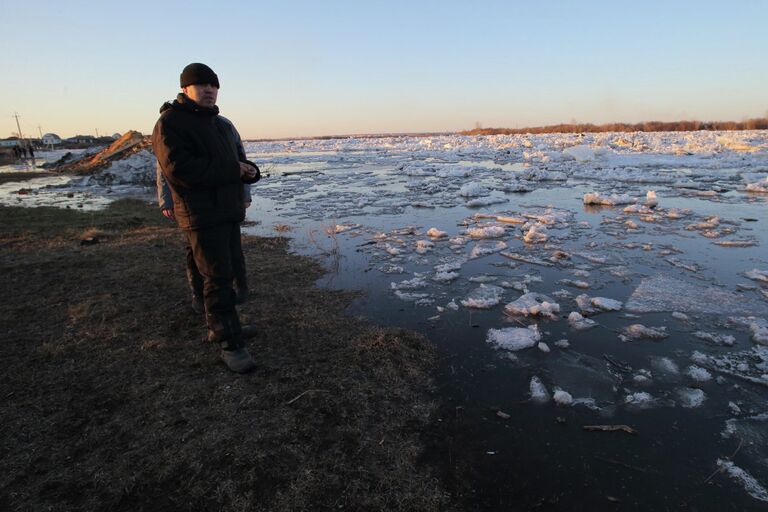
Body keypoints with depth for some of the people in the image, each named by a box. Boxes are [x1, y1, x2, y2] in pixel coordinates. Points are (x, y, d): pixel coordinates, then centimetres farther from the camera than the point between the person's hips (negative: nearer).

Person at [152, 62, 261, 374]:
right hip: (202, 216, -8)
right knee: (217, 278, -8)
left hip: (229, 212, 9)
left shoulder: (219, 124, 16)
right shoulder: (171, 122, -10)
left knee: (225, 273, 15)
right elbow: (179, 169, -23)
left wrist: (250, 170, -7)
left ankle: (218, 327, 30)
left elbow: (237, 160, 18)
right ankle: (230, 344, 0)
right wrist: (232, 170, -20)